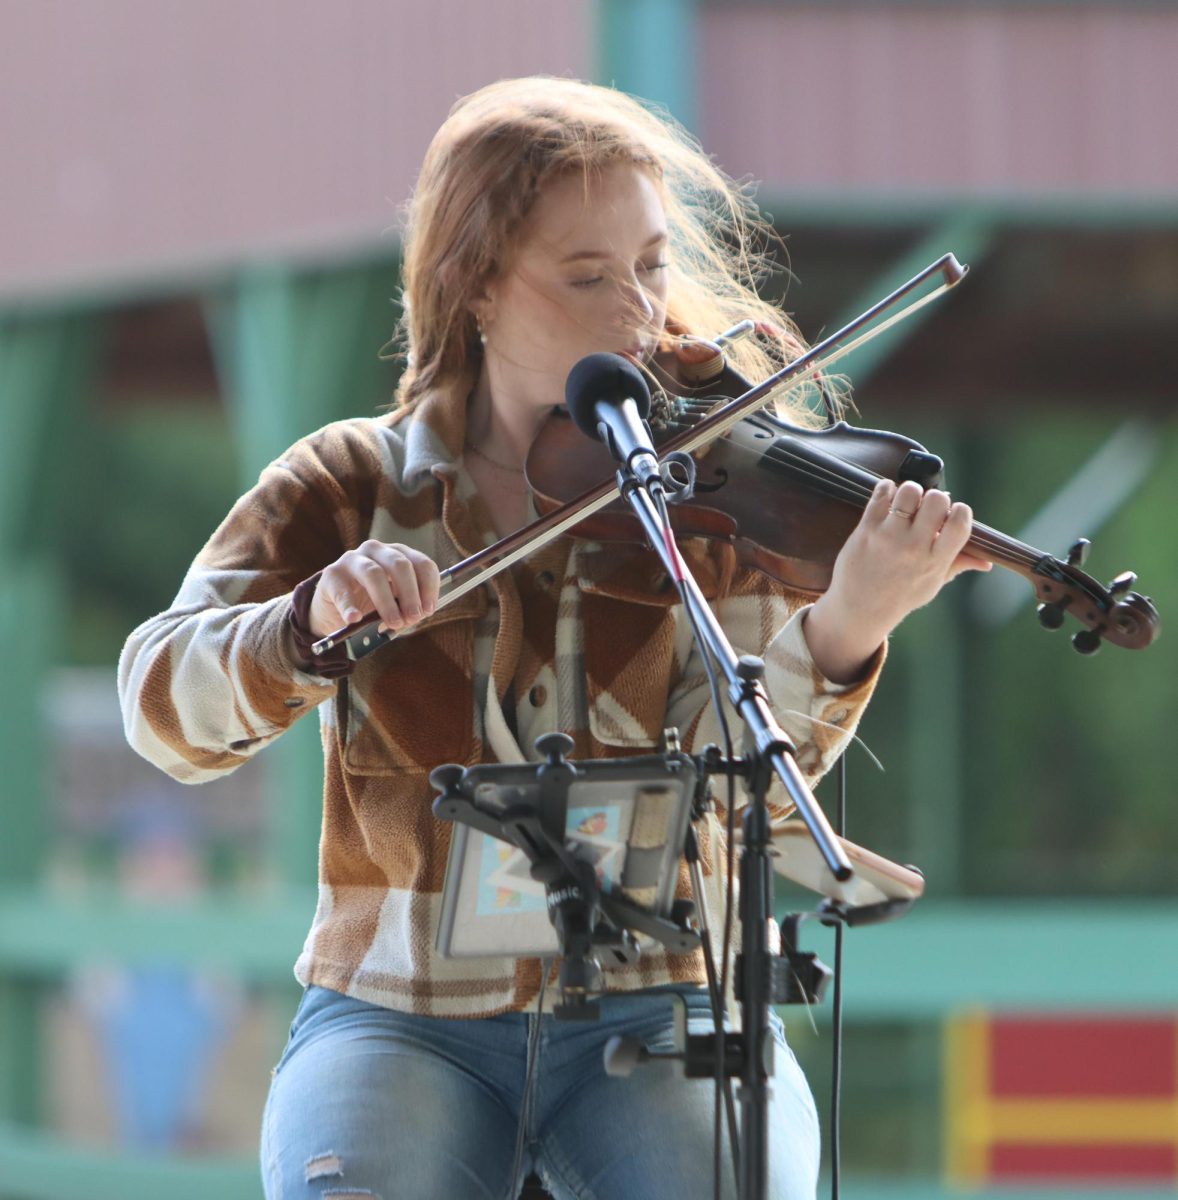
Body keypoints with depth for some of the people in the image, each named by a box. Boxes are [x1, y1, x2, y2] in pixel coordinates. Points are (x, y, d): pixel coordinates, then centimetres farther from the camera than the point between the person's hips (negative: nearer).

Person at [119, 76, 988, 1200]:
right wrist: (315, 622, -27)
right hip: (400, 1013, 0)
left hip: (662, 1010, 0)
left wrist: (844, 629, -29)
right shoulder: (350, 487, 5)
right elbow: (164, 705, -7)